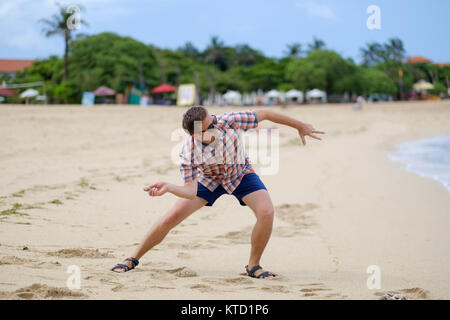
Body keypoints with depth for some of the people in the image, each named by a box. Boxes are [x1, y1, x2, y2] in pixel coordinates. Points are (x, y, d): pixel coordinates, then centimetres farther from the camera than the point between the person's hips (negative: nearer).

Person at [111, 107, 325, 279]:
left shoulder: (227, 122, -36)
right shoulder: (188, 153, -34)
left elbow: (263, 114, -23)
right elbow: (191, 192, -33)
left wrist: (298, 125, -12)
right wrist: (168, 188, -54)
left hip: (240, 174, 1)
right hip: (207, 179, 0)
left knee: (266, 212, -24)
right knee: (171, 218, -8)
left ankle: (253, 266, -2)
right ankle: (134, 259, 13)